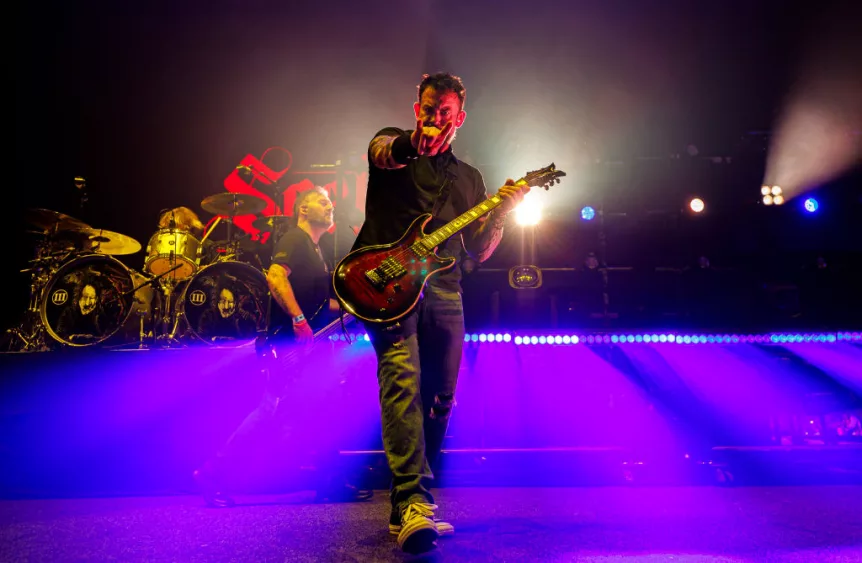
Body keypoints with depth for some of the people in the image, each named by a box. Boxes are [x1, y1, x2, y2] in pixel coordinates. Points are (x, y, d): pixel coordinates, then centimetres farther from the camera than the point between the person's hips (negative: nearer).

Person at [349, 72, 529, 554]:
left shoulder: (469, 178, 22)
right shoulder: (392, 146, 11)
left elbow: (479, 252, 17)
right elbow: (383, 152, -18)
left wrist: (502, 212, -1)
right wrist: (411, 144, -42)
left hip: (443, 291, 5)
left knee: (440, 399, 4)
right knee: (402, 380, -23)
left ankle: (410, 508, 19)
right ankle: (413, 505, -29)